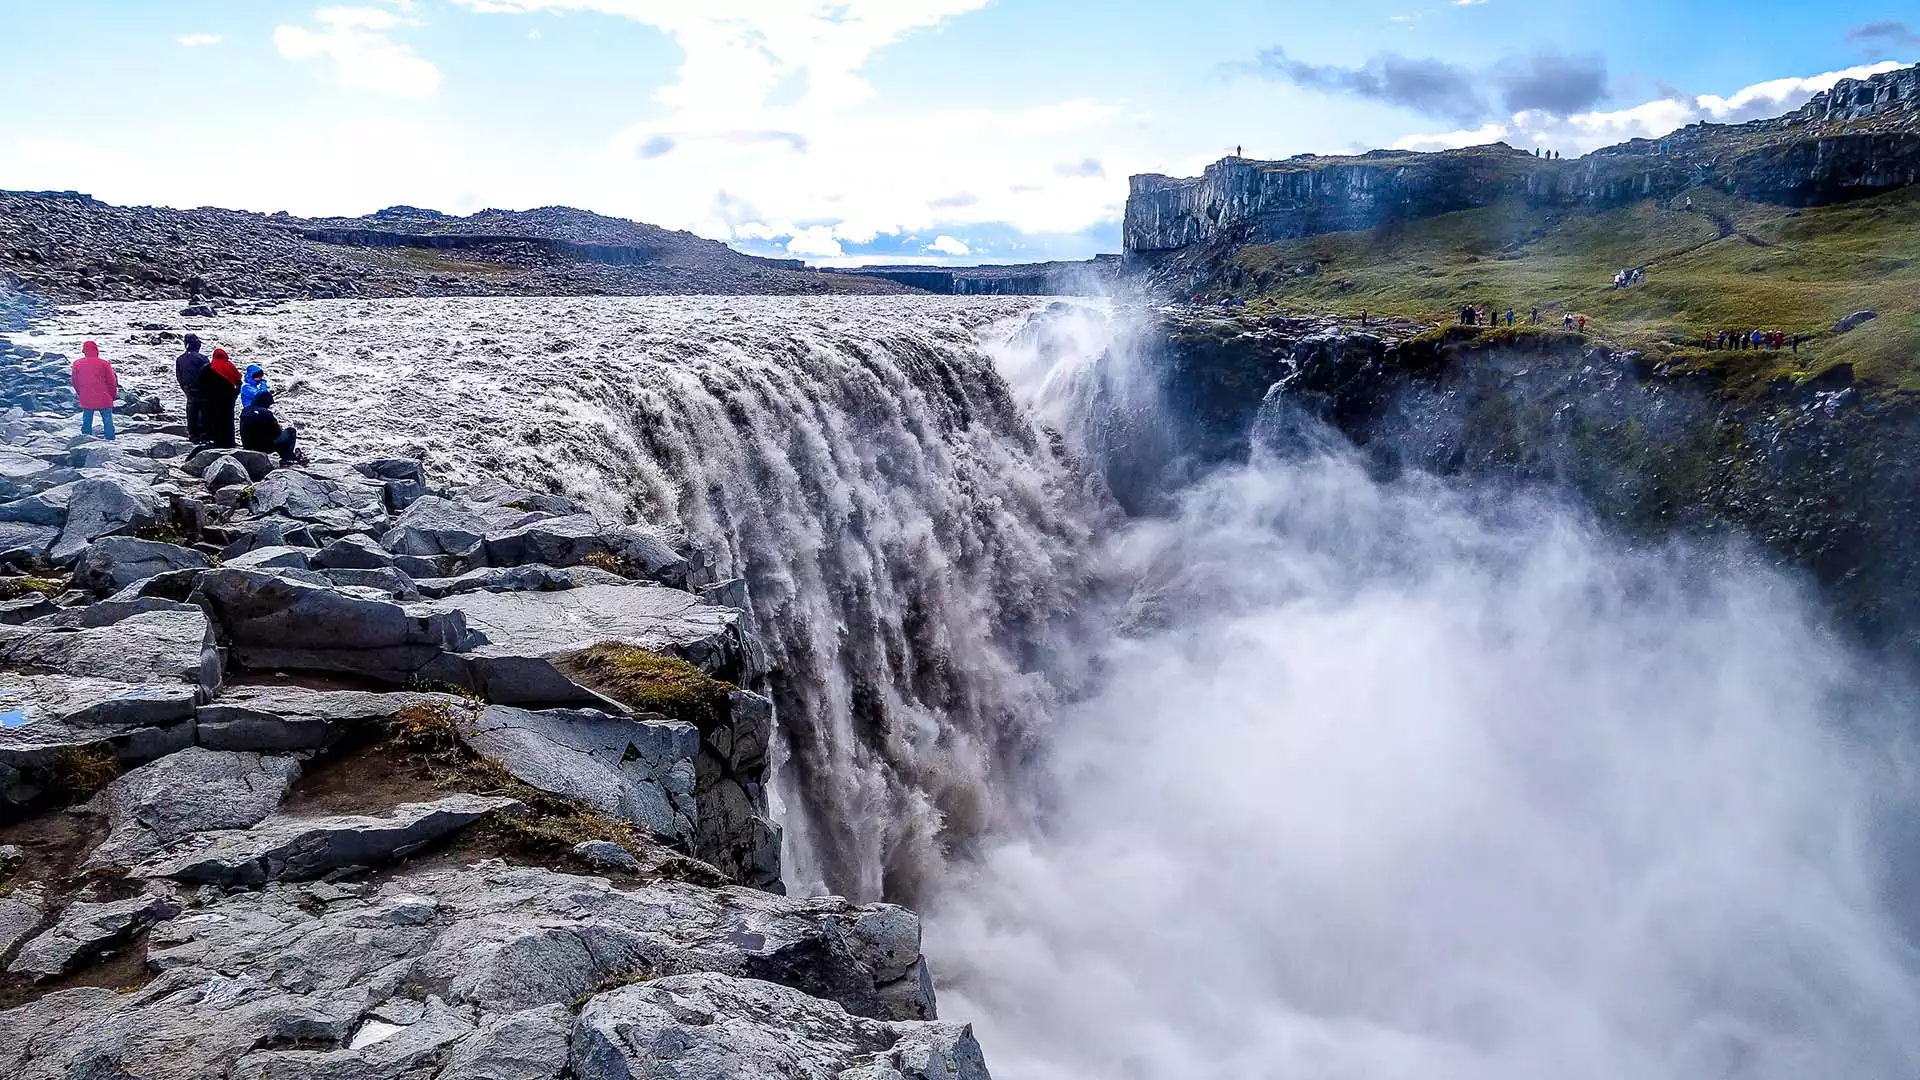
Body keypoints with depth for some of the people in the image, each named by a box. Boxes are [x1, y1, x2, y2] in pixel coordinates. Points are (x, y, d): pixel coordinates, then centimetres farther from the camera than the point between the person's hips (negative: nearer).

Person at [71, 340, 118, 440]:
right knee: (107, 421, 4)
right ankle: (110, 439, 2)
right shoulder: (104, 363, -8)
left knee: (86, 422, 12)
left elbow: (75, 382, 9)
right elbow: (112, 382, -3)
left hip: (86, 400, 3)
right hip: (104, 399, -3)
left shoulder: (77, 364, 1)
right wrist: (113, 395, 11)